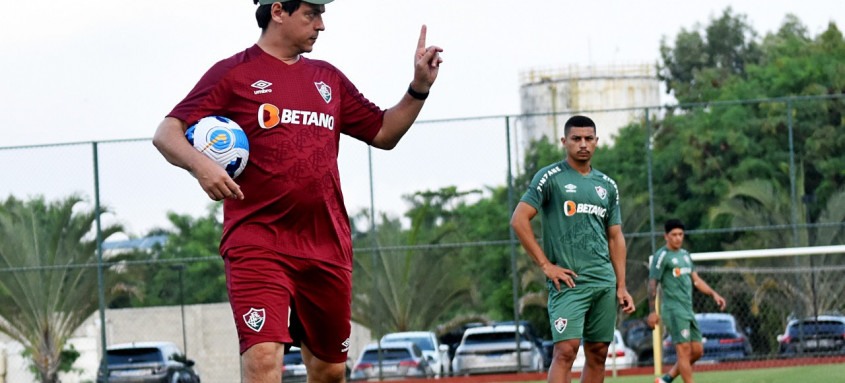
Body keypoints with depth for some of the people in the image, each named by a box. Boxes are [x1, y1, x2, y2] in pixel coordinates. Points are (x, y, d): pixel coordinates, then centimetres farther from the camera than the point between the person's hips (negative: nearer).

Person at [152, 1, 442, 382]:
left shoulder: (328, 79, 17)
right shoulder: (233, 73, 1)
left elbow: (383, 133, 24)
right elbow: (166, 133, -5)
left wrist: (418, 88, 9)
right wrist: (199, 164, -25)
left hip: (327, 247, 6)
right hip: (257, 244, -6)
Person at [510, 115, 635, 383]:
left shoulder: (607, 185, 16)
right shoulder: (550, 177, -1)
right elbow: (519, 220, -7)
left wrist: (621, 287, 12)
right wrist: (546, 265, -10)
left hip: (604, 281, 6)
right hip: (569, 280, -6)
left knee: (597, 354, 5)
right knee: (566, 349, -16)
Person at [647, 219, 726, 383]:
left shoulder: (685, 255, 18)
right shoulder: (662, 256, -6)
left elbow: (695, 279, 23)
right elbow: (652, 284, -9)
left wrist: (714, 294, 11)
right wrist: (652, 312, -15)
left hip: (688, 310, 8)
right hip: (673, 310, -8)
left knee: (697, 351, 5)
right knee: (684, 350, -12)